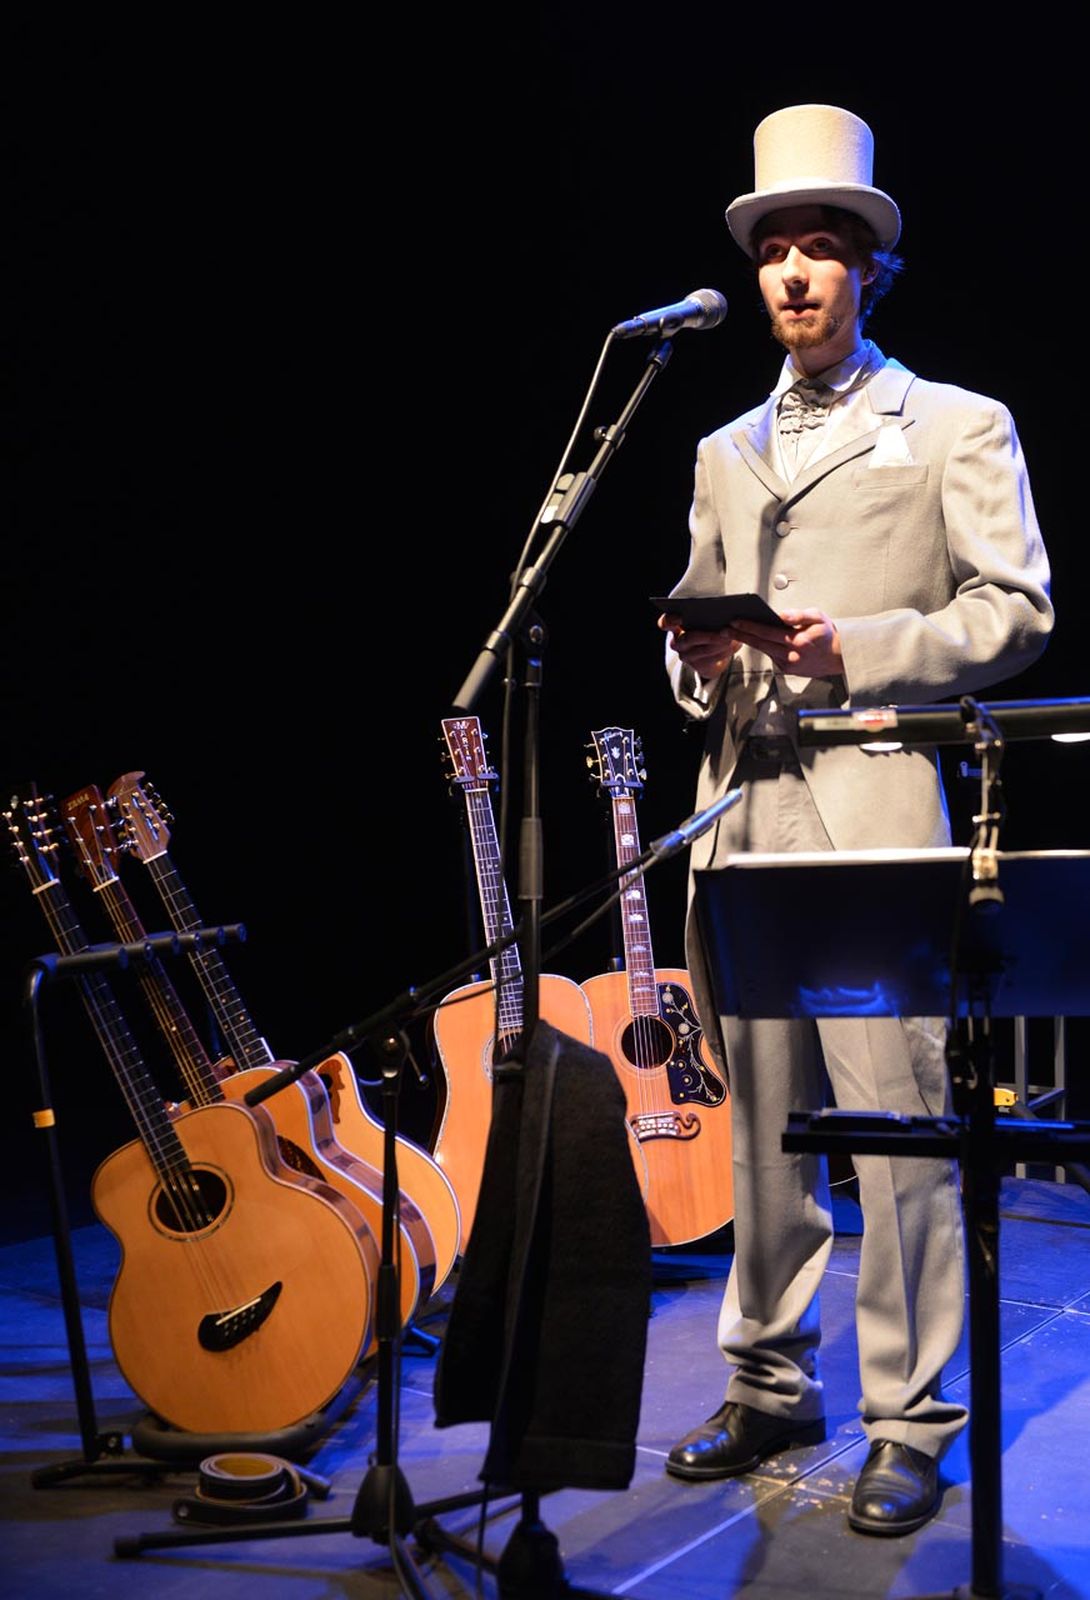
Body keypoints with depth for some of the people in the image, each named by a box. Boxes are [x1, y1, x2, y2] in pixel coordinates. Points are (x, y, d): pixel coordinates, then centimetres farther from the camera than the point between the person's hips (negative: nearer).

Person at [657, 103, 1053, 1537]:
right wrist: (698, 659, 2)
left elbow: (1017, 612, -1)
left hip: (874, 795, -5)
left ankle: (912, 1424, 3)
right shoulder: (726, 454, 23)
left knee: (896, 1118, -7)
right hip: (742, 807, 5)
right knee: (763, 1121, 8)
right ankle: (771, 1387, 20)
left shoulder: (957, 429, 7)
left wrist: (859, 650, -13)